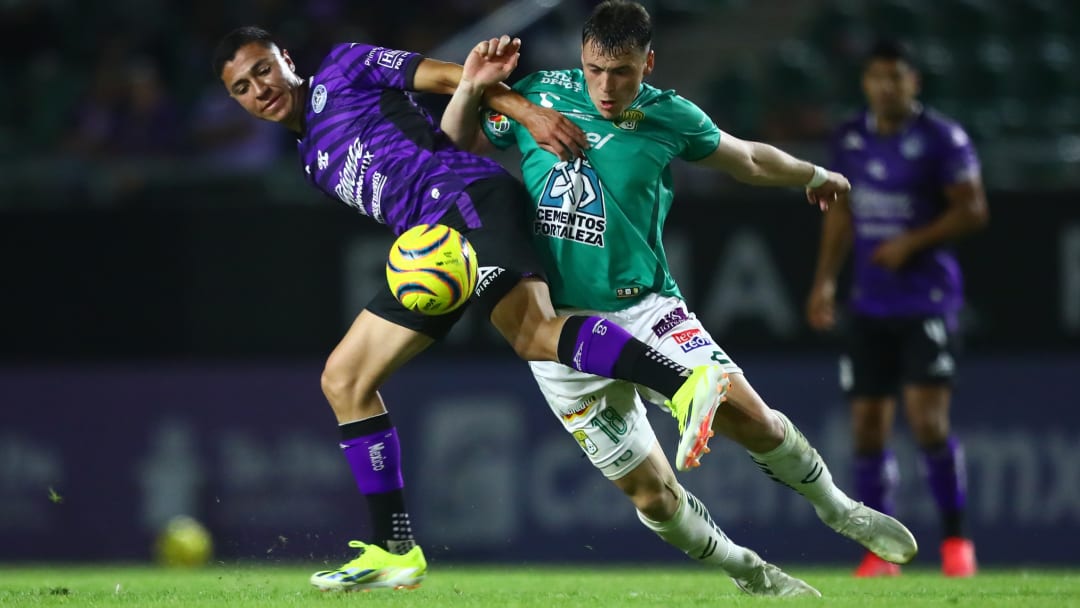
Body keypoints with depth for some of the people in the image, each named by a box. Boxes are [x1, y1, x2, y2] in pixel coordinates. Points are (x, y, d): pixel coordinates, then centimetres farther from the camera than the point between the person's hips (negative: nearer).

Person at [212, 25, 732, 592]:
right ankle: (395, 552, 7)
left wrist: (527, 111, -9)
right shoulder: (314, 163, 30)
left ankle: (686, 386, -49)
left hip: (462, 192, -8)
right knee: (343, 380, 6)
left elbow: (445, 77, 5)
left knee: (533, 333, -33)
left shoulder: (342, 68, 13)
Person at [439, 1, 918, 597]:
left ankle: (839, 512, 12)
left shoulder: (669, 117, 0)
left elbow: (749, 160, 18)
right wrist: (471, 88, -7)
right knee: (651, 492, -5)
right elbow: (457, 147, 11)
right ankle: (748, 573, 18)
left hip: (644, 309, 0)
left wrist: (816, 175, 32)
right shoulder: (540, 93, -1)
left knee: (750, 417, -15)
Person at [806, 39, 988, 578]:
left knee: (927, 418, -14)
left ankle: (956, 537, 0)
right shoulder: (849, 140, 9)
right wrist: (824, 280, 11)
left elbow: (972, 210, -8)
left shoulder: (941, 139, -8)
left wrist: (911, 244, -17)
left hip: (927, 300, -5)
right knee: (868, 426, 2)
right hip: (870, 305, 5)